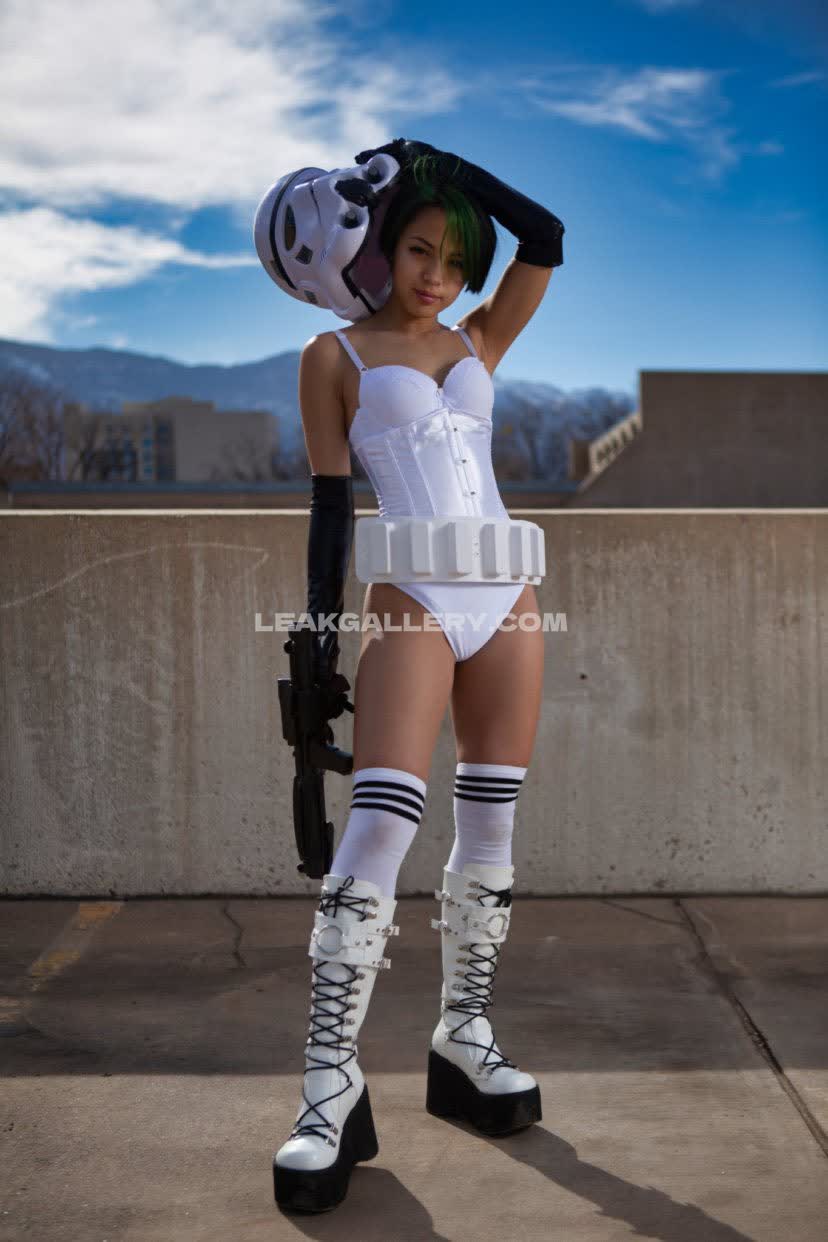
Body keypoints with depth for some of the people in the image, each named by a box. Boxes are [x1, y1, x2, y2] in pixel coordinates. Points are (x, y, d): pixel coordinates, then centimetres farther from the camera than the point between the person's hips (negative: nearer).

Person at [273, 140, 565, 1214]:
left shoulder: (479, 342, 17)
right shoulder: (337, 356, 6)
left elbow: (547, 238, 6)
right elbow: (331, 505, 1)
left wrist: (433, 161, 10)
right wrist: (319, 641, -4)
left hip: (505, 597, 5)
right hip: (412, 603, -5)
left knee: (491, 826, 6)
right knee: (378, 829, -16)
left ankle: (463, 1043, 18)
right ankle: (333, 1087, -12)